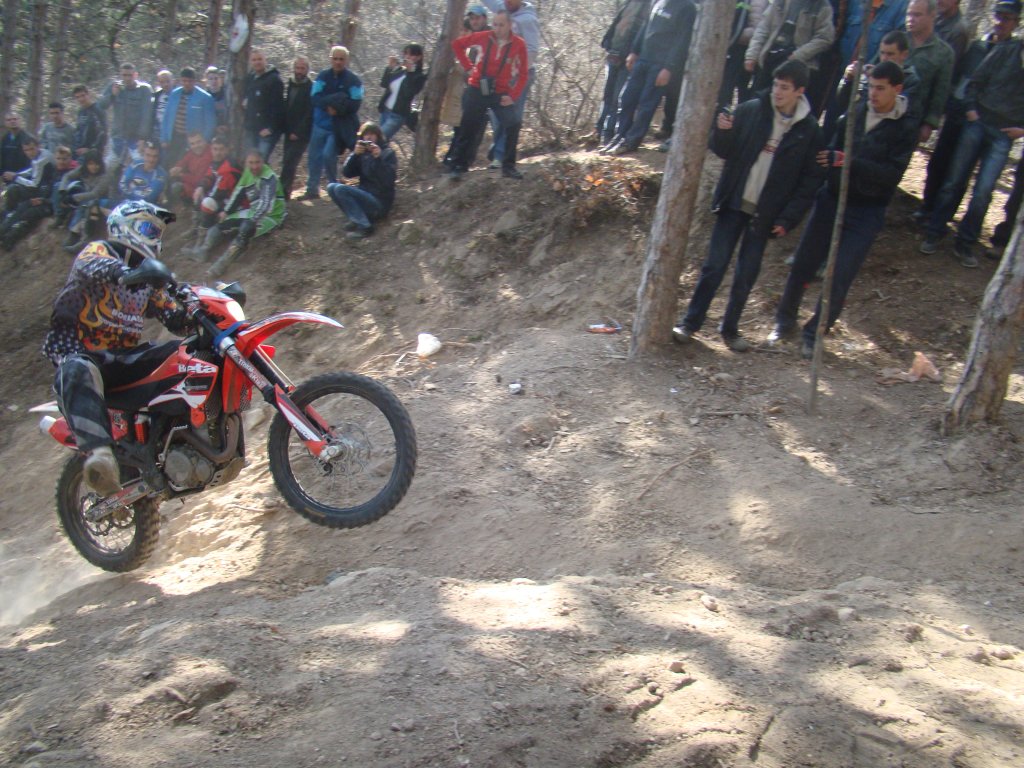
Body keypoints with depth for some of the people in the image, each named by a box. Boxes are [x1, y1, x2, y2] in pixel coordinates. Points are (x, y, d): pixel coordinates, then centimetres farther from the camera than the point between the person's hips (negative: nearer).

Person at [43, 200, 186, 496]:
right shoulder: (98, 250, 2)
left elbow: (176, 319, 18)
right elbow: (90, 264, -25)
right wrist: (124, 272, -47)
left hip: (127, 356, 7)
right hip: (83, 353, -6)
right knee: (79, 373, -41)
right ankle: (100, 455, -62)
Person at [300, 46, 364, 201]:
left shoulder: (353, 80, -7)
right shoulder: (323, 76, 3)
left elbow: (355, 104, -15)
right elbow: (314, 98, -8)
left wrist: (336, 109, -20)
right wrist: (334, 99, -23)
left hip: (340, 127, -4)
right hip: (320, 124, 4)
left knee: (328, 155, -18)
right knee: (315, 157, 8)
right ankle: (312, 190, 21)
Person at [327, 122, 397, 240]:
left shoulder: (388, 153, -4)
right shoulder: (362, 153, 10)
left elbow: (389, 181, -18)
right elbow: (346, 173, -2)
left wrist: (379, 158, -26)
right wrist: (355, 155, -15)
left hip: (380, 202, -6)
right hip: (365, 196, 6)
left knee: (340, 189, -22)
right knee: (331, 187, -9)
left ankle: (364, 226, -21)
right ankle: (358, 218, -8)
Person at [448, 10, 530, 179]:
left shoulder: (518, 44, -9)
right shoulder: (484, 37, -6)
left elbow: (523, 74, -3)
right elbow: (457, 44, 8)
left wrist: (513, 96, -13)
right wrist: (468, 66, 2)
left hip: (500, 93, -1)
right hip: (476, 90, 1)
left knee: (513, 125, -18)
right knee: (468, 128, 5)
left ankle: (508, 167, -8)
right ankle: (458, 166, 20)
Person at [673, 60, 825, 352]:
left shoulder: (809, 130, -5)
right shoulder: (751, 111, -5)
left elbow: (812, 179, -1)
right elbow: (723, 152, 2)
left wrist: (788, 218, -7)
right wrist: (722, 131, -20)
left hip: (765, 215, 0)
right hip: (734, 204, 0)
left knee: (747, 275, 7)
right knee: (714, 265, 0)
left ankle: (730, 329, 22)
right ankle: (690, 322, 11)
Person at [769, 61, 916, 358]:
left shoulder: (905, 128, -8)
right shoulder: (855, 111, 0)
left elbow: (892, 175, -16)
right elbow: (831, 146, 8)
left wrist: (849, 162, -25)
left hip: (866, 213, -3)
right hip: (831, 200, 3)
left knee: (840, 279, -3)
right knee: (802, 264, 6)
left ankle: (814, 333, 15)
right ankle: (785, 320, 26)